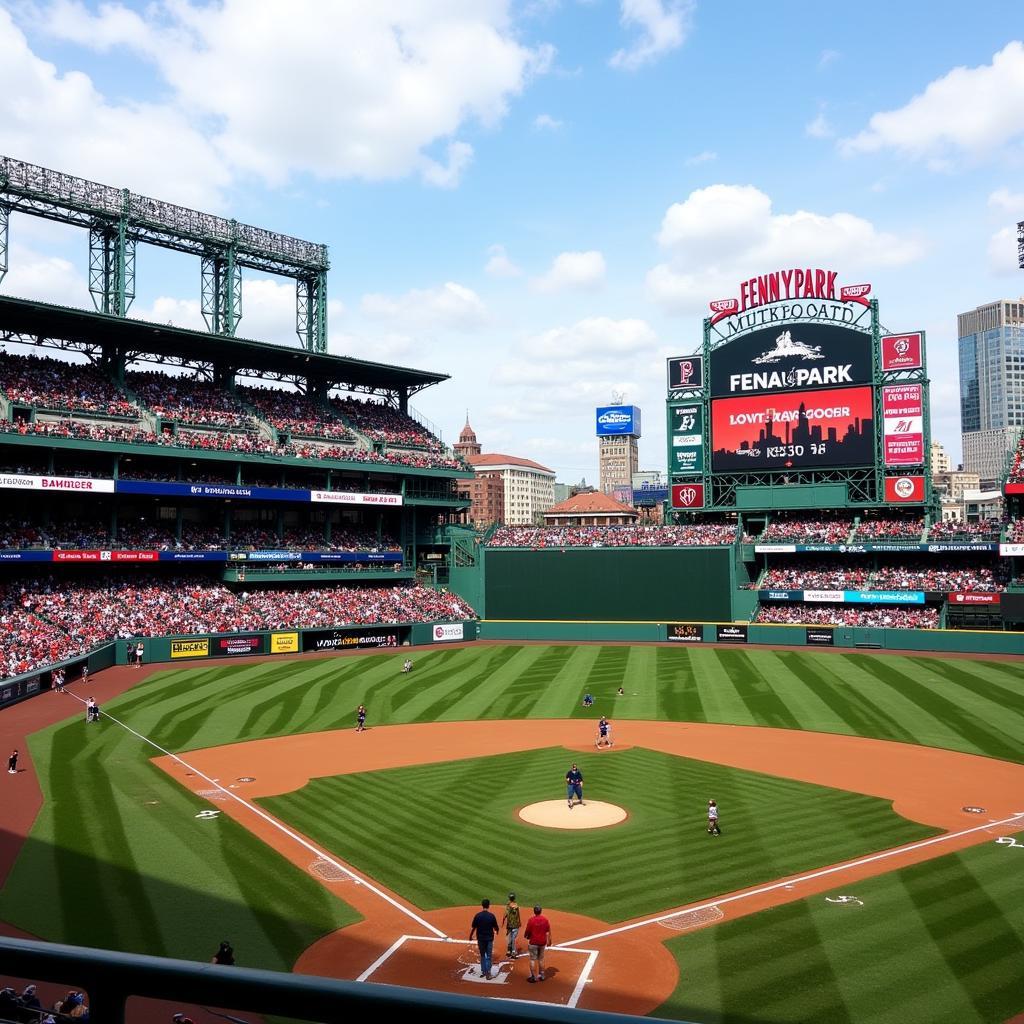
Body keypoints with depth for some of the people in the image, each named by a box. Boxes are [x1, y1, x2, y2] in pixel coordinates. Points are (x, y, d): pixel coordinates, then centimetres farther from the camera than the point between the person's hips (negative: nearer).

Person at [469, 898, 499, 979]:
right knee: (488, 956, 7)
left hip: (480, 938, 1)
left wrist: (471, 936, 10)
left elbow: (473, 927, -5)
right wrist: (496, 932, 22)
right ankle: (488, 972, -1)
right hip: (489, 938, -1)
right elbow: (496, 928, -1)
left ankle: (483, 971, 23)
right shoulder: (491, 916, -10)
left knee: (482, 955, 18)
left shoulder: (478, 915, -9)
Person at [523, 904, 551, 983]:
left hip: (533, 942, -4)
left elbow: (527, 931, -10)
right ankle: (541, 975, 26)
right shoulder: (545, 920, -5)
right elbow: (549, 931, 0)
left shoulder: (531, 920, -16)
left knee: (533, 959, 6)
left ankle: (533, 977, 8)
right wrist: (549, 941, 11)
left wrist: (526, 936, 12)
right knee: (541, 959, 19)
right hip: (542, 942, 4)